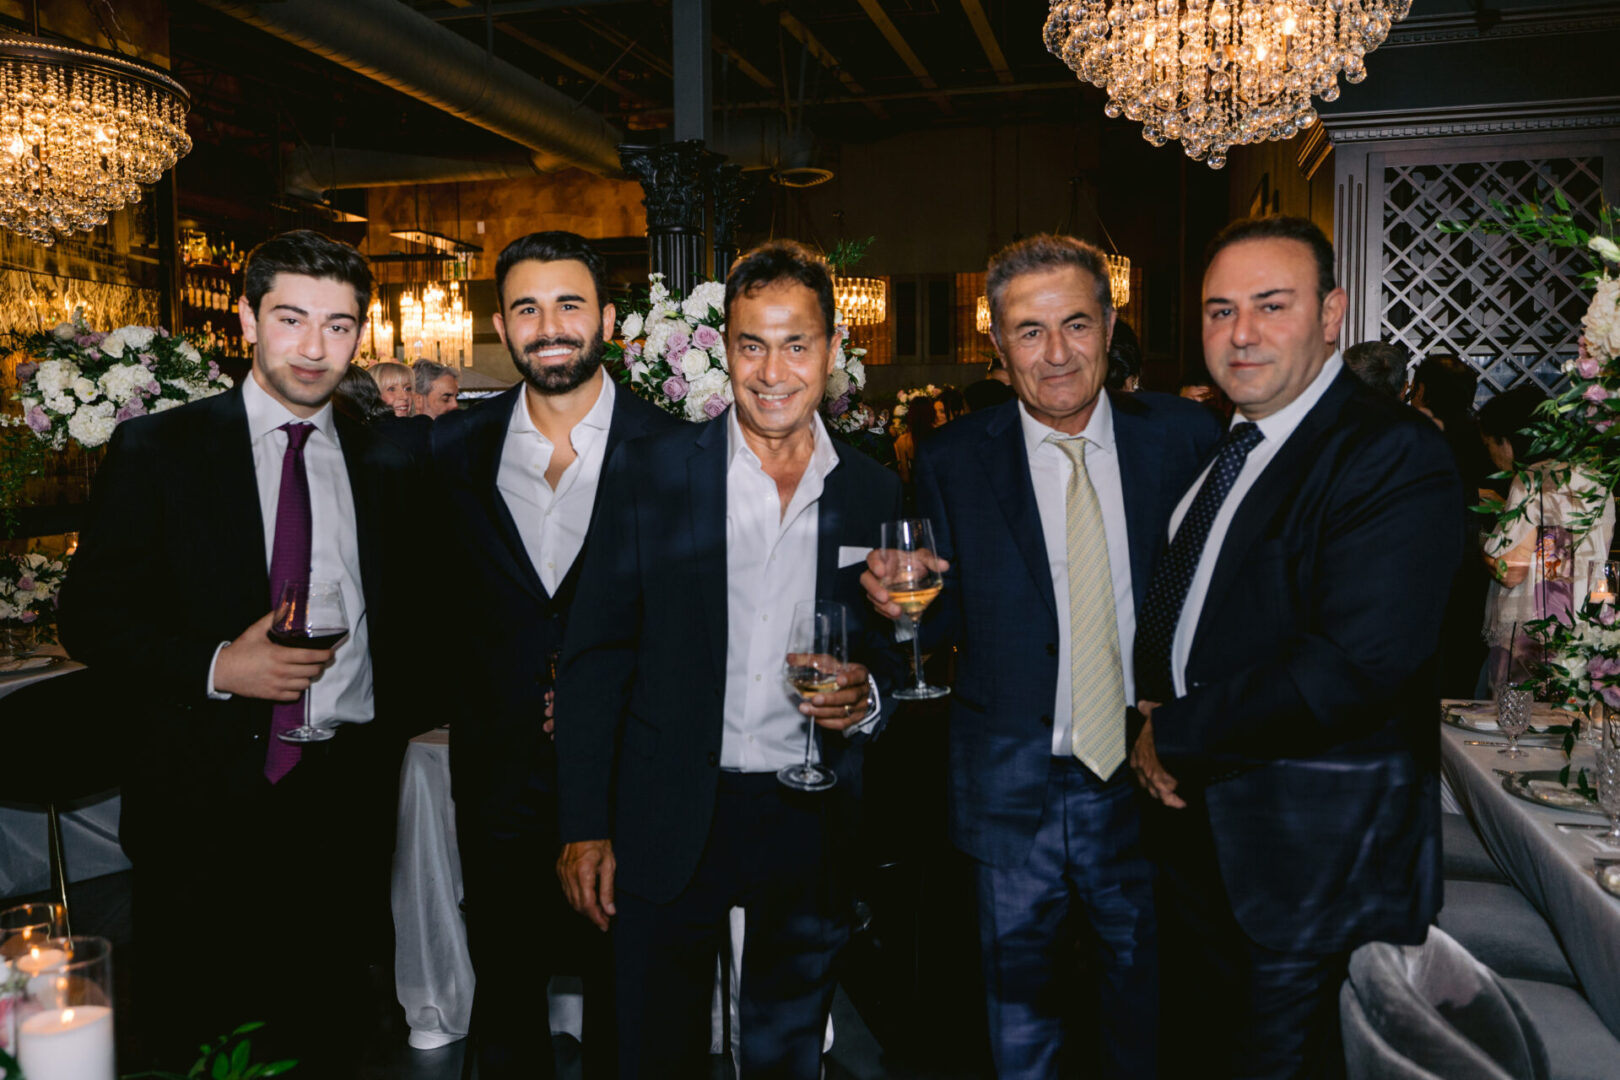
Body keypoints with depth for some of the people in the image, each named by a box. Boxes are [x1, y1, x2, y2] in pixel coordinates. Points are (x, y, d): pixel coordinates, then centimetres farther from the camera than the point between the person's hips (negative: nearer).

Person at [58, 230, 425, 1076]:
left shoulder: (387, 468, 7)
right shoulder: (157, 451, -1)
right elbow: (89, 617, -2)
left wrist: (390, 744, 3)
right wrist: (215, 666, -16)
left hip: (346, 794, 2)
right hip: (209, 804, -2)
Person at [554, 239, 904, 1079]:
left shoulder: (875, 494, 1)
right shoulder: (648, 473, -5)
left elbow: (892, 653, 12)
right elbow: (594, 656, -4)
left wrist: (867, 696, -11)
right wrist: (584, 827, -6)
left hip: (812, 824, 2)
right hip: (669, 820, -2)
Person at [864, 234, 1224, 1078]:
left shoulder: (1185, 437, -4)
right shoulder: (952, 463, -5)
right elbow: (946, 623, -2)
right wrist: (904, 602, -22)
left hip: (1152, 782, 1)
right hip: (1014, 793, -1)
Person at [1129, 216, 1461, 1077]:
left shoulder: (1394, 456, -19)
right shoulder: (1211, 441, 7)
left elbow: (1356, 666, -28)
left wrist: (1176, 733, -18)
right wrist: (1149, 706, -4)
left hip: (1301, 840, -7)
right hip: (1193, 808, 7)